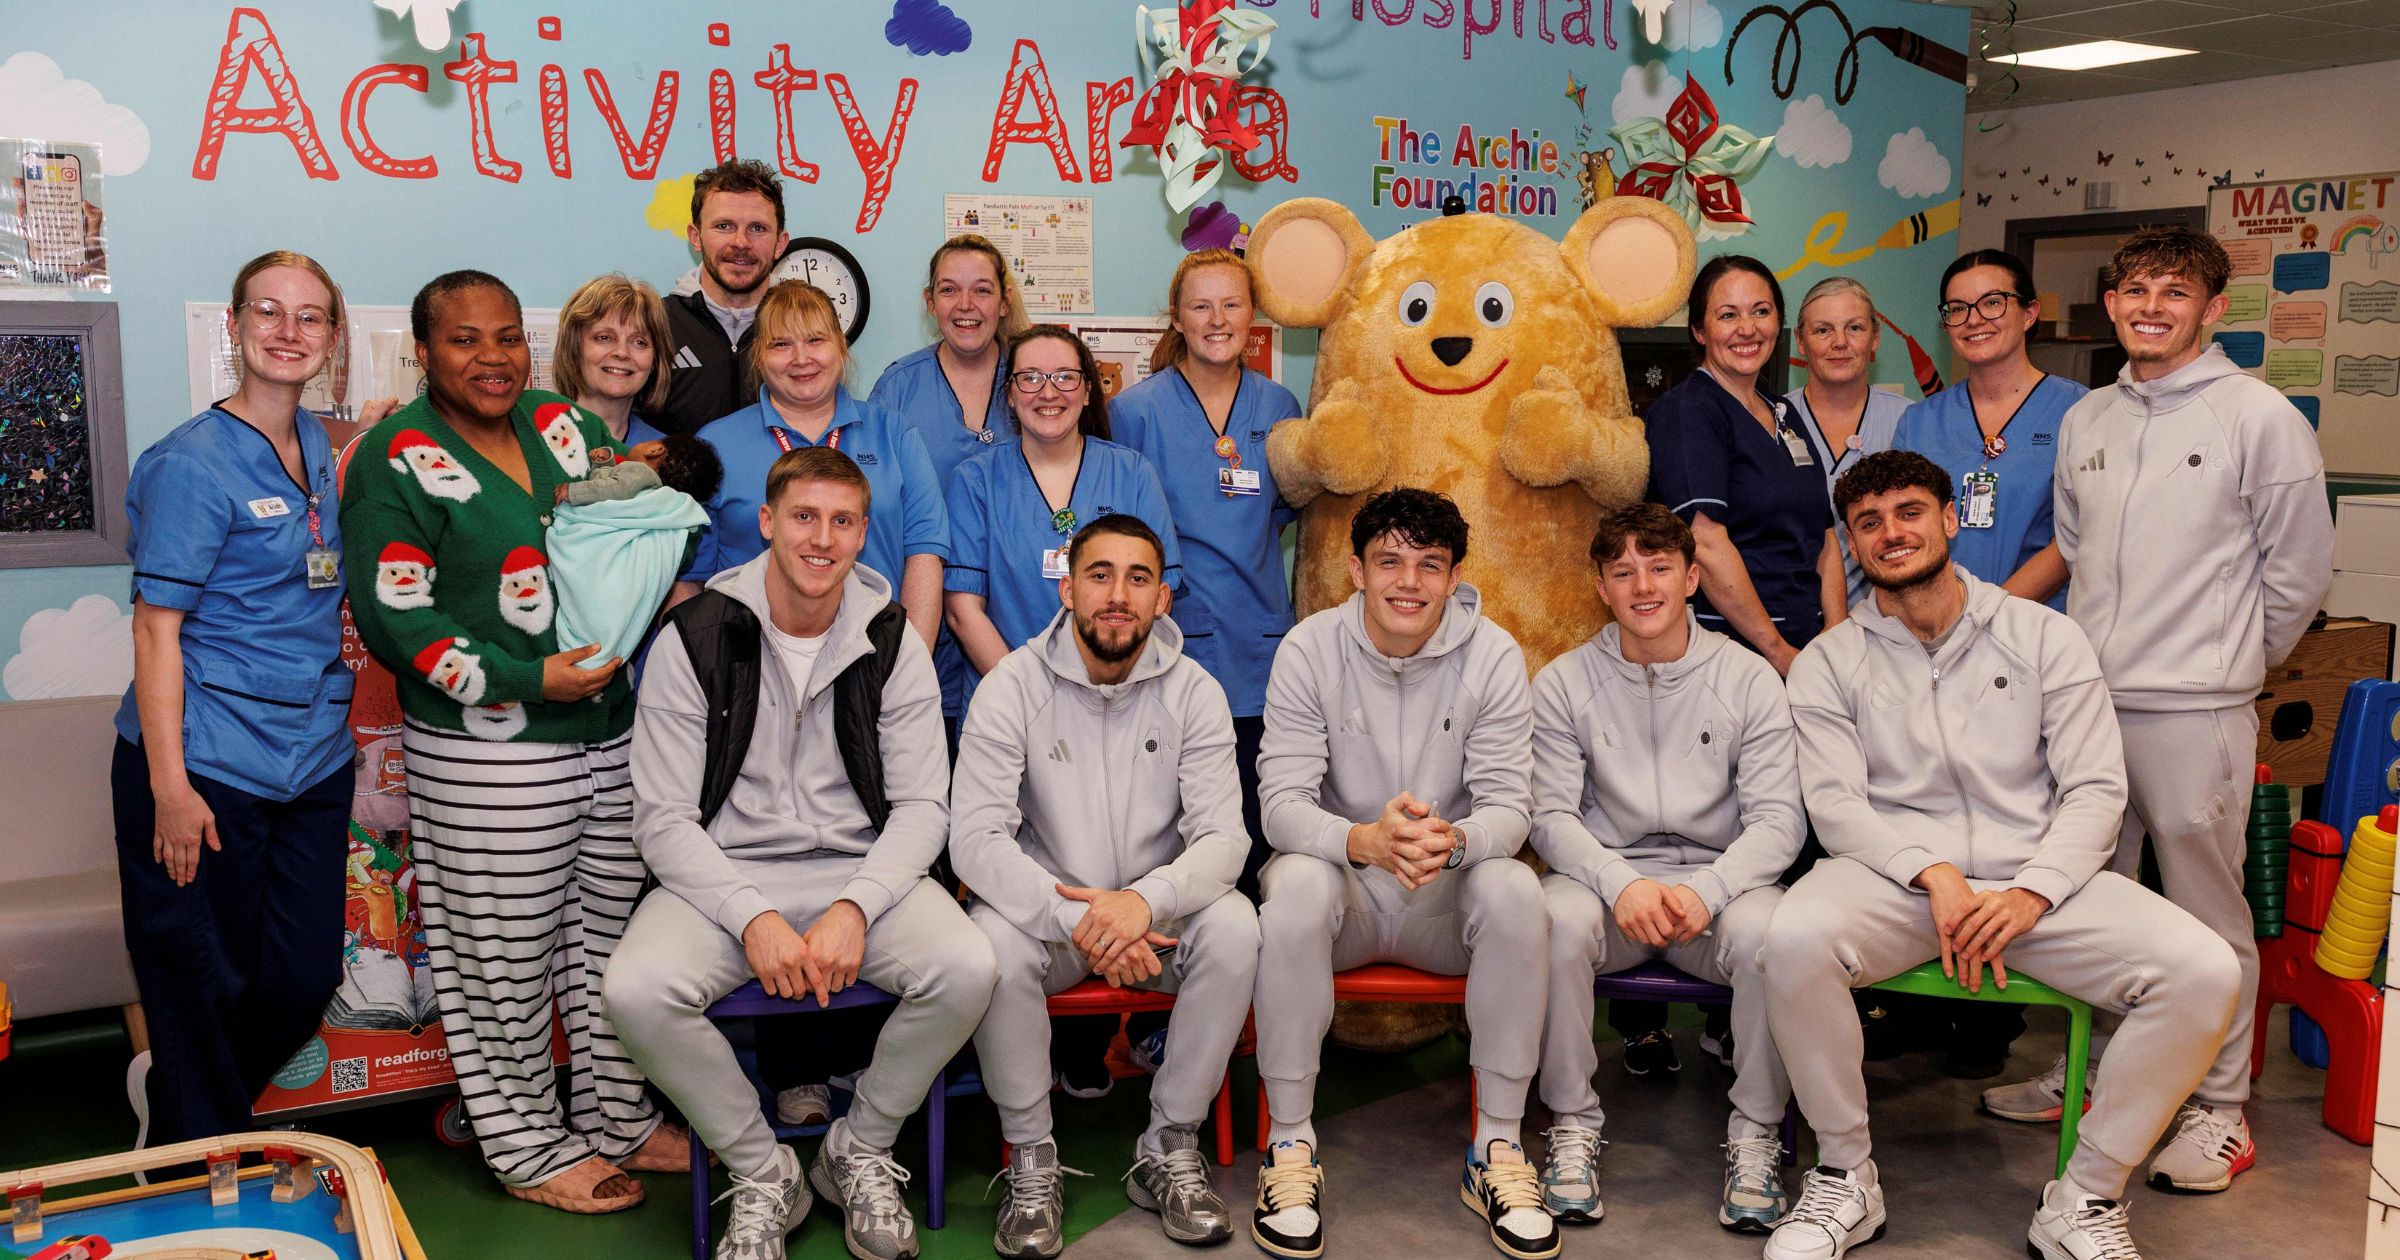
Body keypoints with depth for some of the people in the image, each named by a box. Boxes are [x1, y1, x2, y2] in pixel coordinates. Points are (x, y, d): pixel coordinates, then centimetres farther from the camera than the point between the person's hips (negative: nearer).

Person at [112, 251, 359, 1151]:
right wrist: (168, 787, -19)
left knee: (304, 984, 13)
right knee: (204, 990, 6)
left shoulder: (315, 443, 10)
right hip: (207, 771, -7)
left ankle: (181, 1097, 39)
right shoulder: (195, 461, -12)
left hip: (314, 763, 7)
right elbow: (156, 628, -14)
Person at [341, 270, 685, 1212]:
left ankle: (619, 1119, 29)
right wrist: (525, 682, -19)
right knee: (505, 957, 2)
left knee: (612, 932, 14)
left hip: (613, 735, 6)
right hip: (485, 758, -6)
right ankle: (530, 1150, 19)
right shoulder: (395, 459, -6)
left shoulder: (568, 425, 11)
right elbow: (391, 614, -12)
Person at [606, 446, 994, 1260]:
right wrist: (754, 918, -21)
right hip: (726, 874, -1)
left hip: (862, 871, 1)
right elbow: (664, 819, -7)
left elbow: (921, 805, 0)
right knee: (636, 991, -30)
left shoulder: (890, 642, 2)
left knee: (966, 969, -27)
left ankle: (859, 1153, 3)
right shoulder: (696, 638, -4)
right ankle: (763, 1175, -2)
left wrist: (855, 908, -18)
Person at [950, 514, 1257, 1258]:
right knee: (993, 943, -32)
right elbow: (975, 839, -18)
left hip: (1156, 913, 1)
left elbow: (1223, 838, -14)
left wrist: (1146, 900, -35)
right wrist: (1074, 918, -33)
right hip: (1047, 905, -1)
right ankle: (1031, 1162, -10)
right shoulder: (1011, 688, -10)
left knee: (1234, 929, -28)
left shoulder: (1194, 693, -6)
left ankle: (1170, 1149, -9)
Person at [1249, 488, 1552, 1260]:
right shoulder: (1309, 650, -8)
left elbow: (1508, 803, -11)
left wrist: (1455, 840, -36)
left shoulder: (1492, 655, -6)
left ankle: (1498, 1149, -15)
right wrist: (1364, 841, -38)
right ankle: (1290, 1145, -19)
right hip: (1343, 883, -1)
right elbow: (1282, 802, -16)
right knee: (1296, 884, -33)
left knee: (1514, 889, -30)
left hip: (1446, 893, 1)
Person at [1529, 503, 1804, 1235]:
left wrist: (1705, 891, -22)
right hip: (1607, 875, 0)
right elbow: (1551, 815, -2)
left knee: (1765, 930, -32)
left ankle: (1755, 1134, -11)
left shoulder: (1749, 680, 3)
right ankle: (1573, 1125, -13)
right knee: (1558, 919, -32)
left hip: (1718, 879, 0)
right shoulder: (1564, 685, 5)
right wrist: (1622, 884, -22)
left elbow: (1778, 819, -3)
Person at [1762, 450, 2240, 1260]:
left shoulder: (2044, 637, 9)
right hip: (1894, 874, -1)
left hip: (2036, 871, 1)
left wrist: (2030, 893, -14)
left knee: (2203, 972, -23)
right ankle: (1846, 1178, -11)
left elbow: (2096, 790, 2)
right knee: (1796, 940, -34)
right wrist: (1935, 875, -19)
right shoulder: (1829, 663, 8)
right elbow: (1836, 804, -2)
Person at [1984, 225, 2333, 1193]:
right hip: (2084, 700, 5)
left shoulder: (2259, 416, -3)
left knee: (2207, 913, 2)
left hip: (2193, 712, -5)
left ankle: (2221, 1112, 14)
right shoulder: (2084, 421, 13)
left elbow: (2300, 570, 2)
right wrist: (2102, 650, 15)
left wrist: (2229, 664, 9)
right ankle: (2090, 1072, 28)